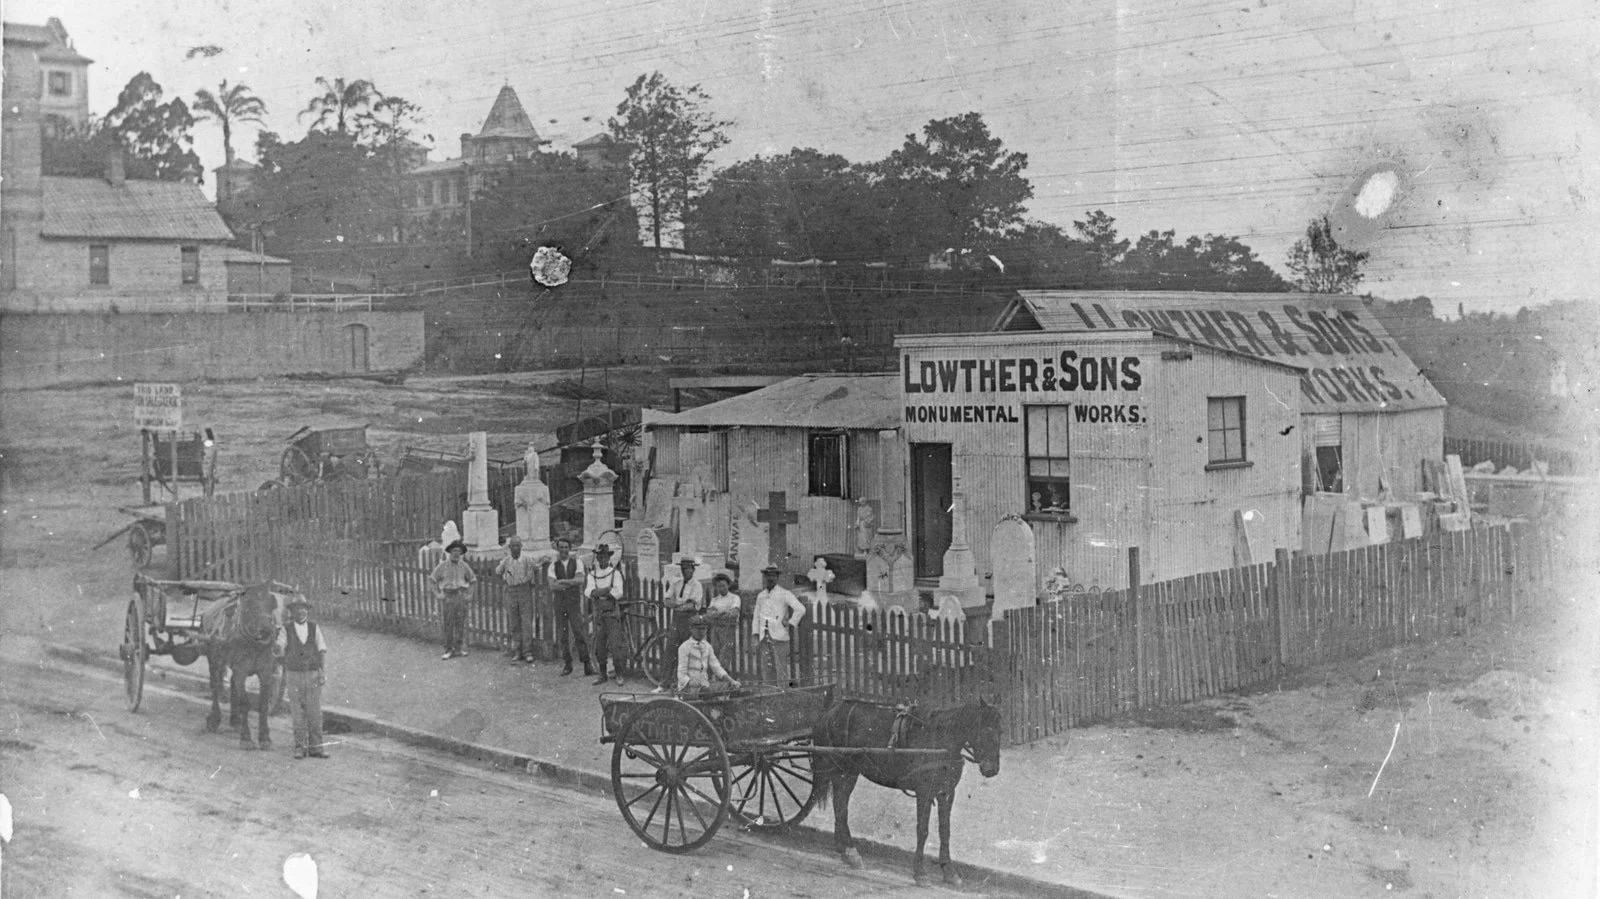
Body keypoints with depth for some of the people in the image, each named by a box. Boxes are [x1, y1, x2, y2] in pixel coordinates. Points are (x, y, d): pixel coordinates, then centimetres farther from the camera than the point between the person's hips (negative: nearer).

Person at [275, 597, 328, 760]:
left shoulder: (315, 628, 0)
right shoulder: (286, 631, -3)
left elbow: (323, 652, -2)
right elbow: (279, 652, -11)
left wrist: (324, 673, -12)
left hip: (313, 676, 1)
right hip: (294, 677, -1)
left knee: (315, 714, 0)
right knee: (298, 715, 2)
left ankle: (315, 748, 5)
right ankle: (300, 748, 9)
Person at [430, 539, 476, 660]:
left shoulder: (464, 566, 7)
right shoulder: (443, 565, 1)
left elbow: (472, 580, 19)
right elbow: (433, 580, 7)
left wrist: (469, 593, 10)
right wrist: (437, 594, 0)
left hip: (461, 596, 2)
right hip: (448, 597, -2)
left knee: (461, 623, 0)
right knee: (448, 624, -5)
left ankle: (459, 649, 5)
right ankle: (448, 650, -2)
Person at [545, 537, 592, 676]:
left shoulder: (577, 562, 4)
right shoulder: (553, 565, 5)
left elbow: (580, 580, -11)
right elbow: (552, 585, -9)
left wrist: (563, 582, -19)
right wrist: (572, 583, -17)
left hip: (574, 602, -2)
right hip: (559, 602, 2)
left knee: (579, 632, -8)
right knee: (562, 634, 3)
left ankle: (587, 664, -7)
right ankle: (567, 664, 13)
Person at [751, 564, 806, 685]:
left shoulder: (784, 594, -1)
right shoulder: (761, 596, 16)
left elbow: (800, 609, -10)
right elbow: (756, 617, 18)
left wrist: (790, 624, -10)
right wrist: (756, 638, 10)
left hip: (779, 638, -5)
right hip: (764, 638, 5)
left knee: (781, 670, -6)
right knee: (766, 670, 3)